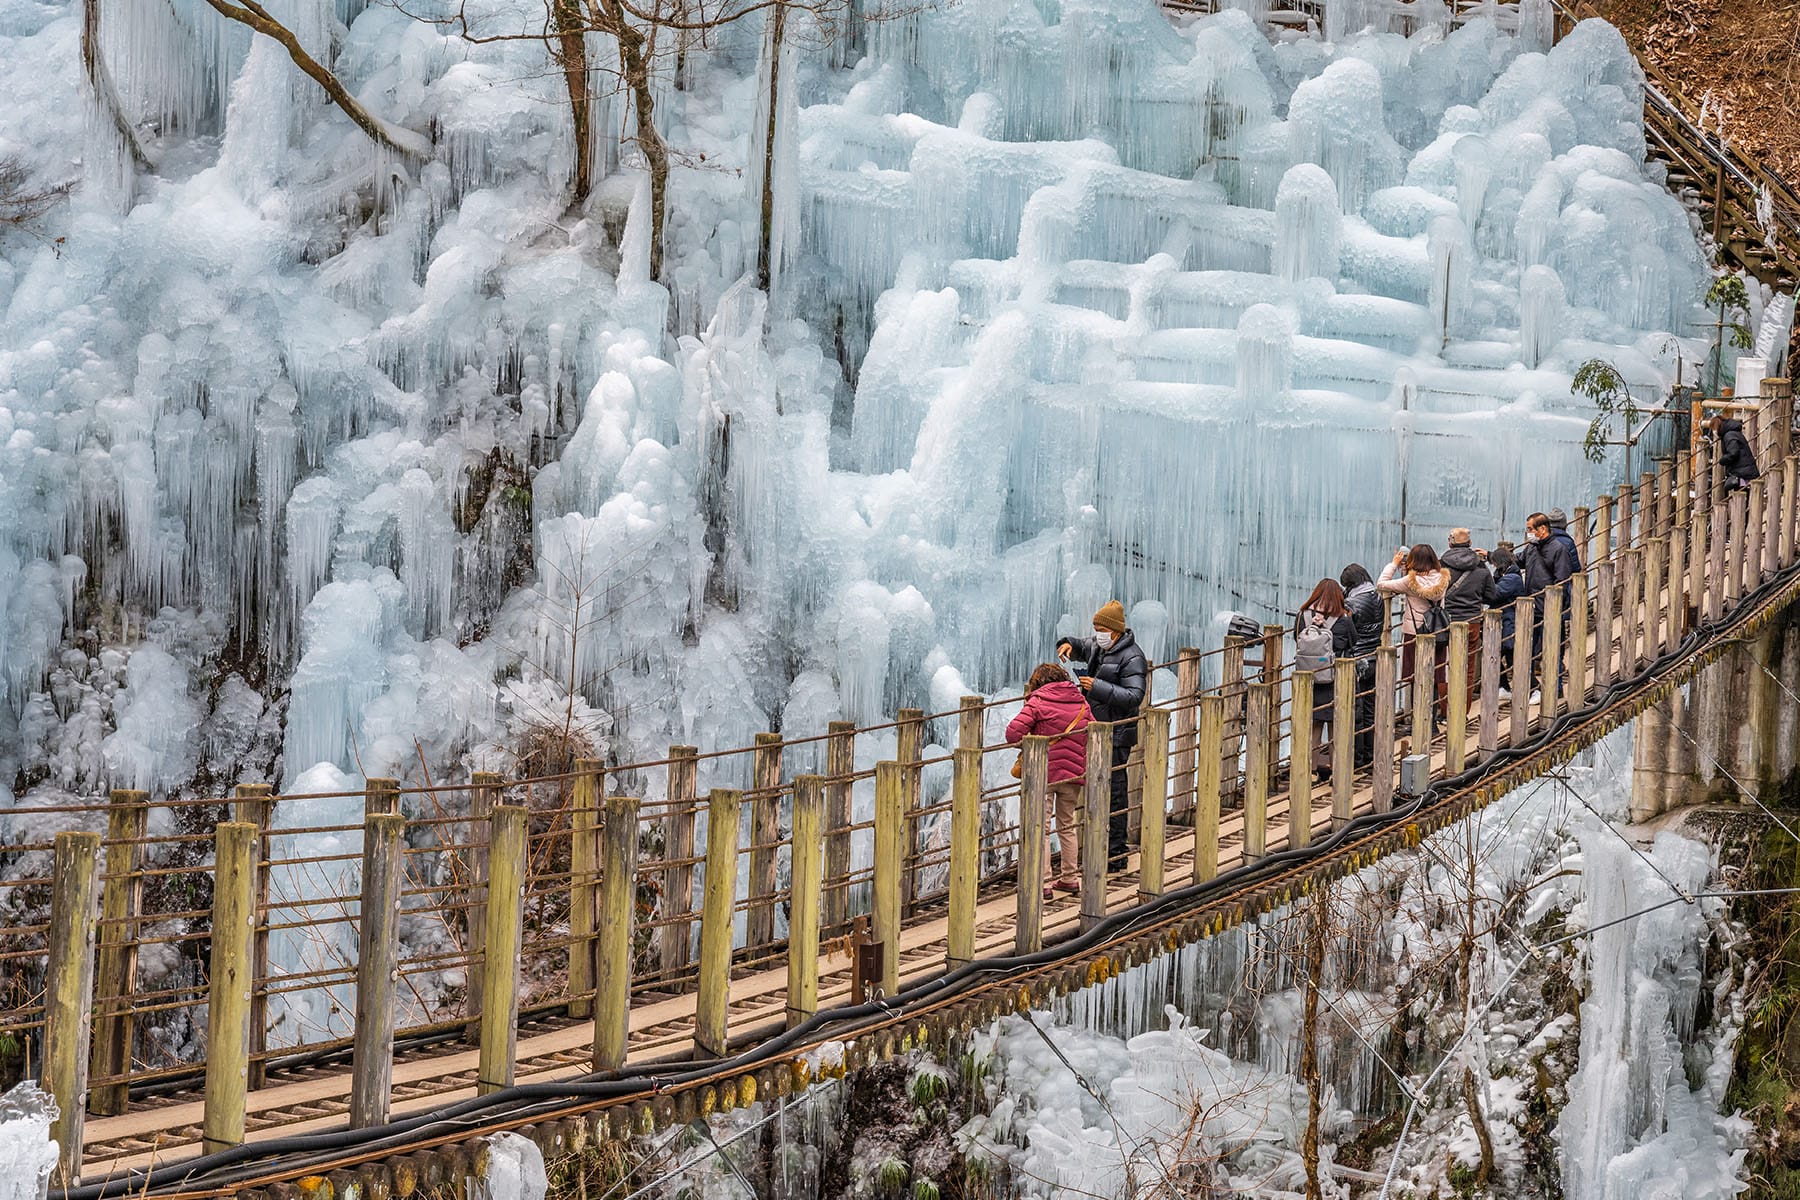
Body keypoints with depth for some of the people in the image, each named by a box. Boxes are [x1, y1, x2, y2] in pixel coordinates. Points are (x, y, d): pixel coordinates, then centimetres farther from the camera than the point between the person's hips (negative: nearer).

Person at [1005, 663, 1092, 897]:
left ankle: (1043, 883, -3)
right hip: (1073, 773, 5)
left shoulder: (1037, 702, -6)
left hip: (1044, 772, -5)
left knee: (1041, 828, 0)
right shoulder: (1081, 704, 9)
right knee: (1067, 826, 19)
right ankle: (1069, 878, 25)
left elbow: (1013, 732, -15)